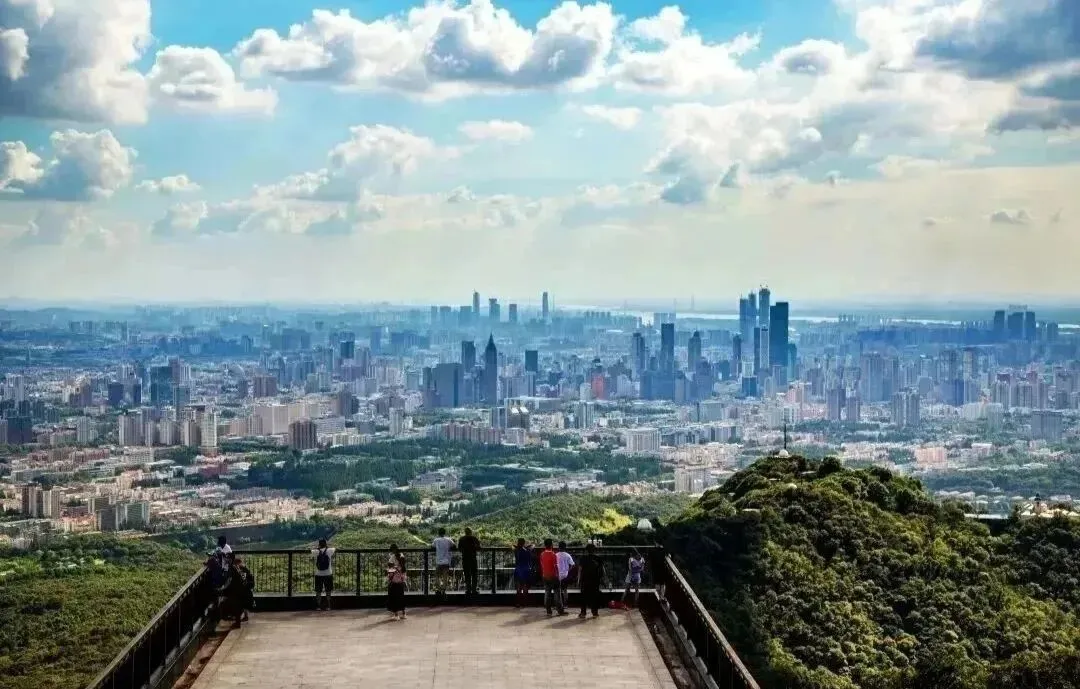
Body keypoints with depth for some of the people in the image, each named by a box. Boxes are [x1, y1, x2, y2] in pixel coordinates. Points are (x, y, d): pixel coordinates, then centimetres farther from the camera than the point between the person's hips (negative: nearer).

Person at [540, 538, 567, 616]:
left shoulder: (542, 555, 1)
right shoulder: (553, 555, -16)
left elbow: (541, 566, 7)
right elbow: (556, 567, -14)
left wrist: (543, 575, 16)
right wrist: (557, 575, -4)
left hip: (545, 577, 5)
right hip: (553, 576, -5)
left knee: (547, 593, 7)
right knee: (557, 593, 2)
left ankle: (548, 611, 7)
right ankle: (560, 610, 3)